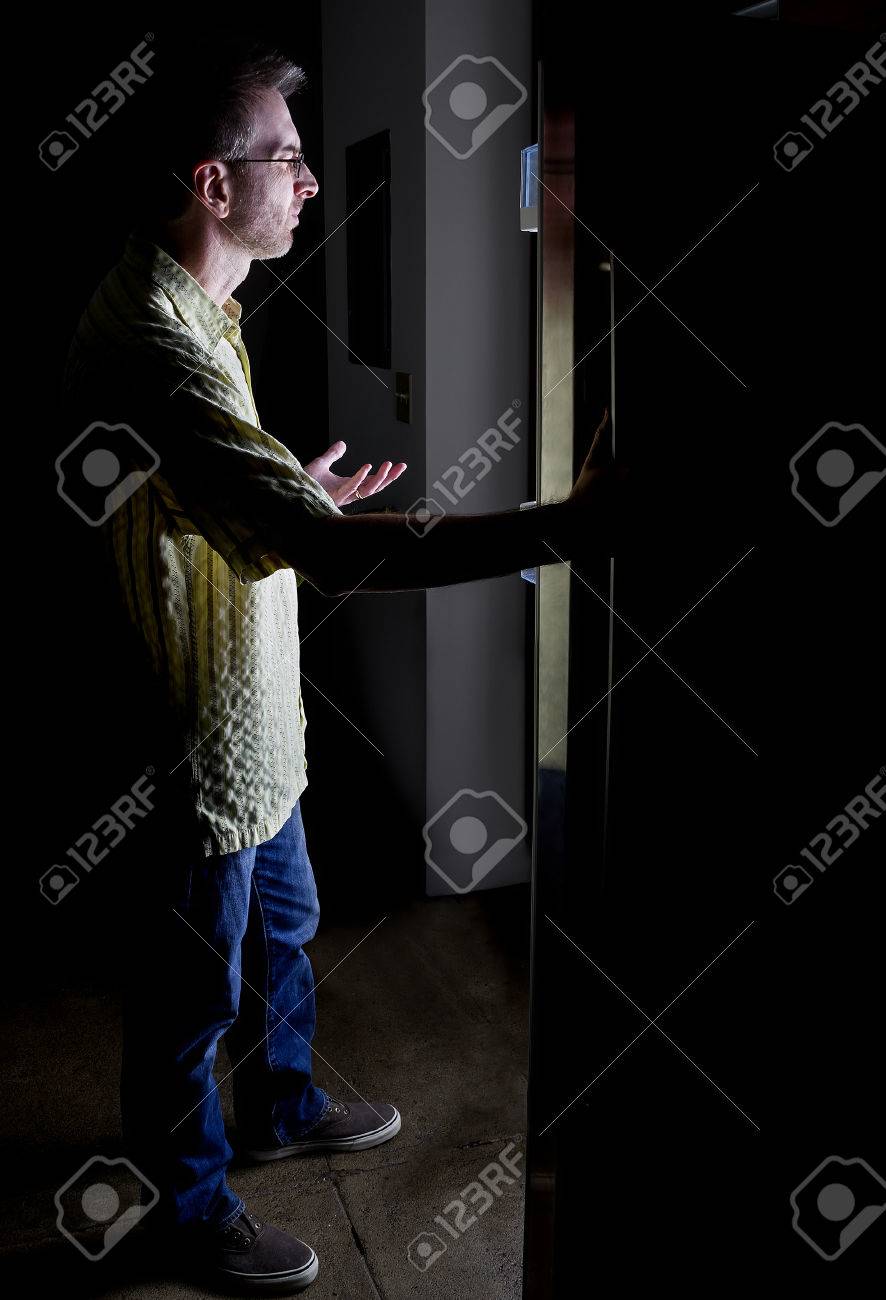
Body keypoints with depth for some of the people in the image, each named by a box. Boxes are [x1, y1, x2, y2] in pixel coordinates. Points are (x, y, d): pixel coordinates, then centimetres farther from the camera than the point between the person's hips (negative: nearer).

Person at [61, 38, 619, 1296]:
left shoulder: (175, 297, 4)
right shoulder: (161, 349, -31)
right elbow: (331, 556, -40)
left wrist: (301, 493, 12)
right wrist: (567, 525, -40)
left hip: (250, 715, 10)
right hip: (198, 734, -10)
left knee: (283, 918, 27)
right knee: (196, 979, 11)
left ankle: (284, 1104, 52)